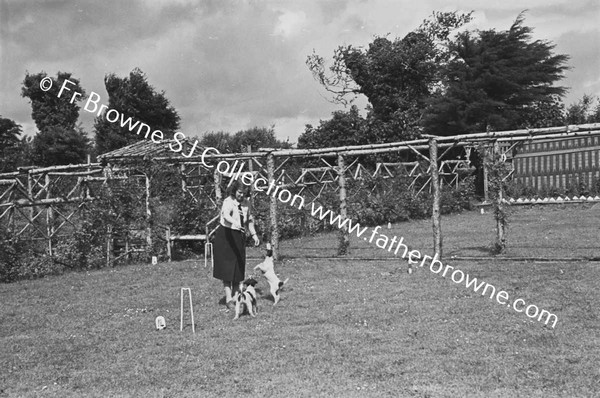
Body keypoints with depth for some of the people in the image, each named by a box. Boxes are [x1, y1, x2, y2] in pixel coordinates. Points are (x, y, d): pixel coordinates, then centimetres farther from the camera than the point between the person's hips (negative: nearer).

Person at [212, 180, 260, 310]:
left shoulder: (246, 203, 6)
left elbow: (249, 219, 21)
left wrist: (254, 234, 11)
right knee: (227, 269, -10)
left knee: (238, 268, 8)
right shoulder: (228, 202, -15)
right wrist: (234, 222, -56)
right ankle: (228, 299, -13)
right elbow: (225, 214, -37)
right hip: (226, 235, -6)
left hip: (240, 236, 6)